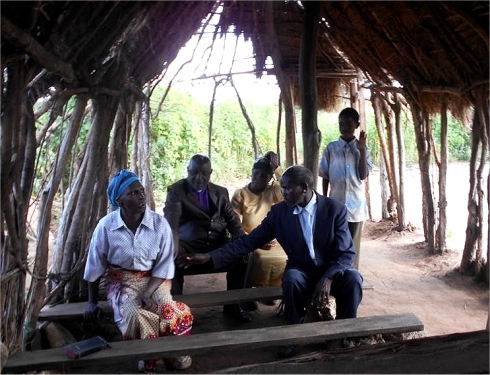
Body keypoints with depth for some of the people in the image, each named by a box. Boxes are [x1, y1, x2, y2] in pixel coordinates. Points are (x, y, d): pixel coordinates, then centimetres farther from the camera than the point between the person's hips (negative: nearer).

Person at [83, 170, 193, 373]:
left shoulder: (160, 223, -15)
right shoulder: (106, 226, -15)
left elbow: (164, 266, -9)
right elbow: (95, 267, -1)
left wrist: (147, 294, -23)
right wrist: (92, 302, 7)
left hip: (153, 279, 1)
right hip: (120, 280, 0)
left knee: (168, 311, -26)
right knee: (136, 316, -28)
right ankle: (148, 361, 1)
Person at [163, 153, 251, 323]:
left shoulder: (221, 192, 13)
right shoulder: (175, 190, 0)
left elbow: (232, 220, 7)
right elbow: (171, 219, -17)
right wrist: (173, 245, -36)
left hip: (217, 244, 3)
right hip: (188, 244, -3)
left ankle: (233, 304, -3)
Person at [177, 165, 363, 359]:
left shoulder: (336, 209, -12)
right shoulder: (279, 211, -7)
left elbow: (347, 252, -14)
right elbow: (250, 241, -7)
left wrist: (327, 278, -33)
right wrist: (210, 256, -17)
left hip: (333, 270, 0)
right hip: (301, 272, 1)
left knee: (352, 278, -32)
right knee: (291, 278, -33)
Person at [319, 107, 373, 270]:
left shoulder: (362, 148, 3)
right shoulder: (330, 148, 1)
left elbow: (363, 176, -6)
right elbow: (325, 177, 5)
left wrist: (362, 151, -12)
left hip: (356, 204, 1)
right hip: (336, 204, 0)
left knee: (353, 244, 8)